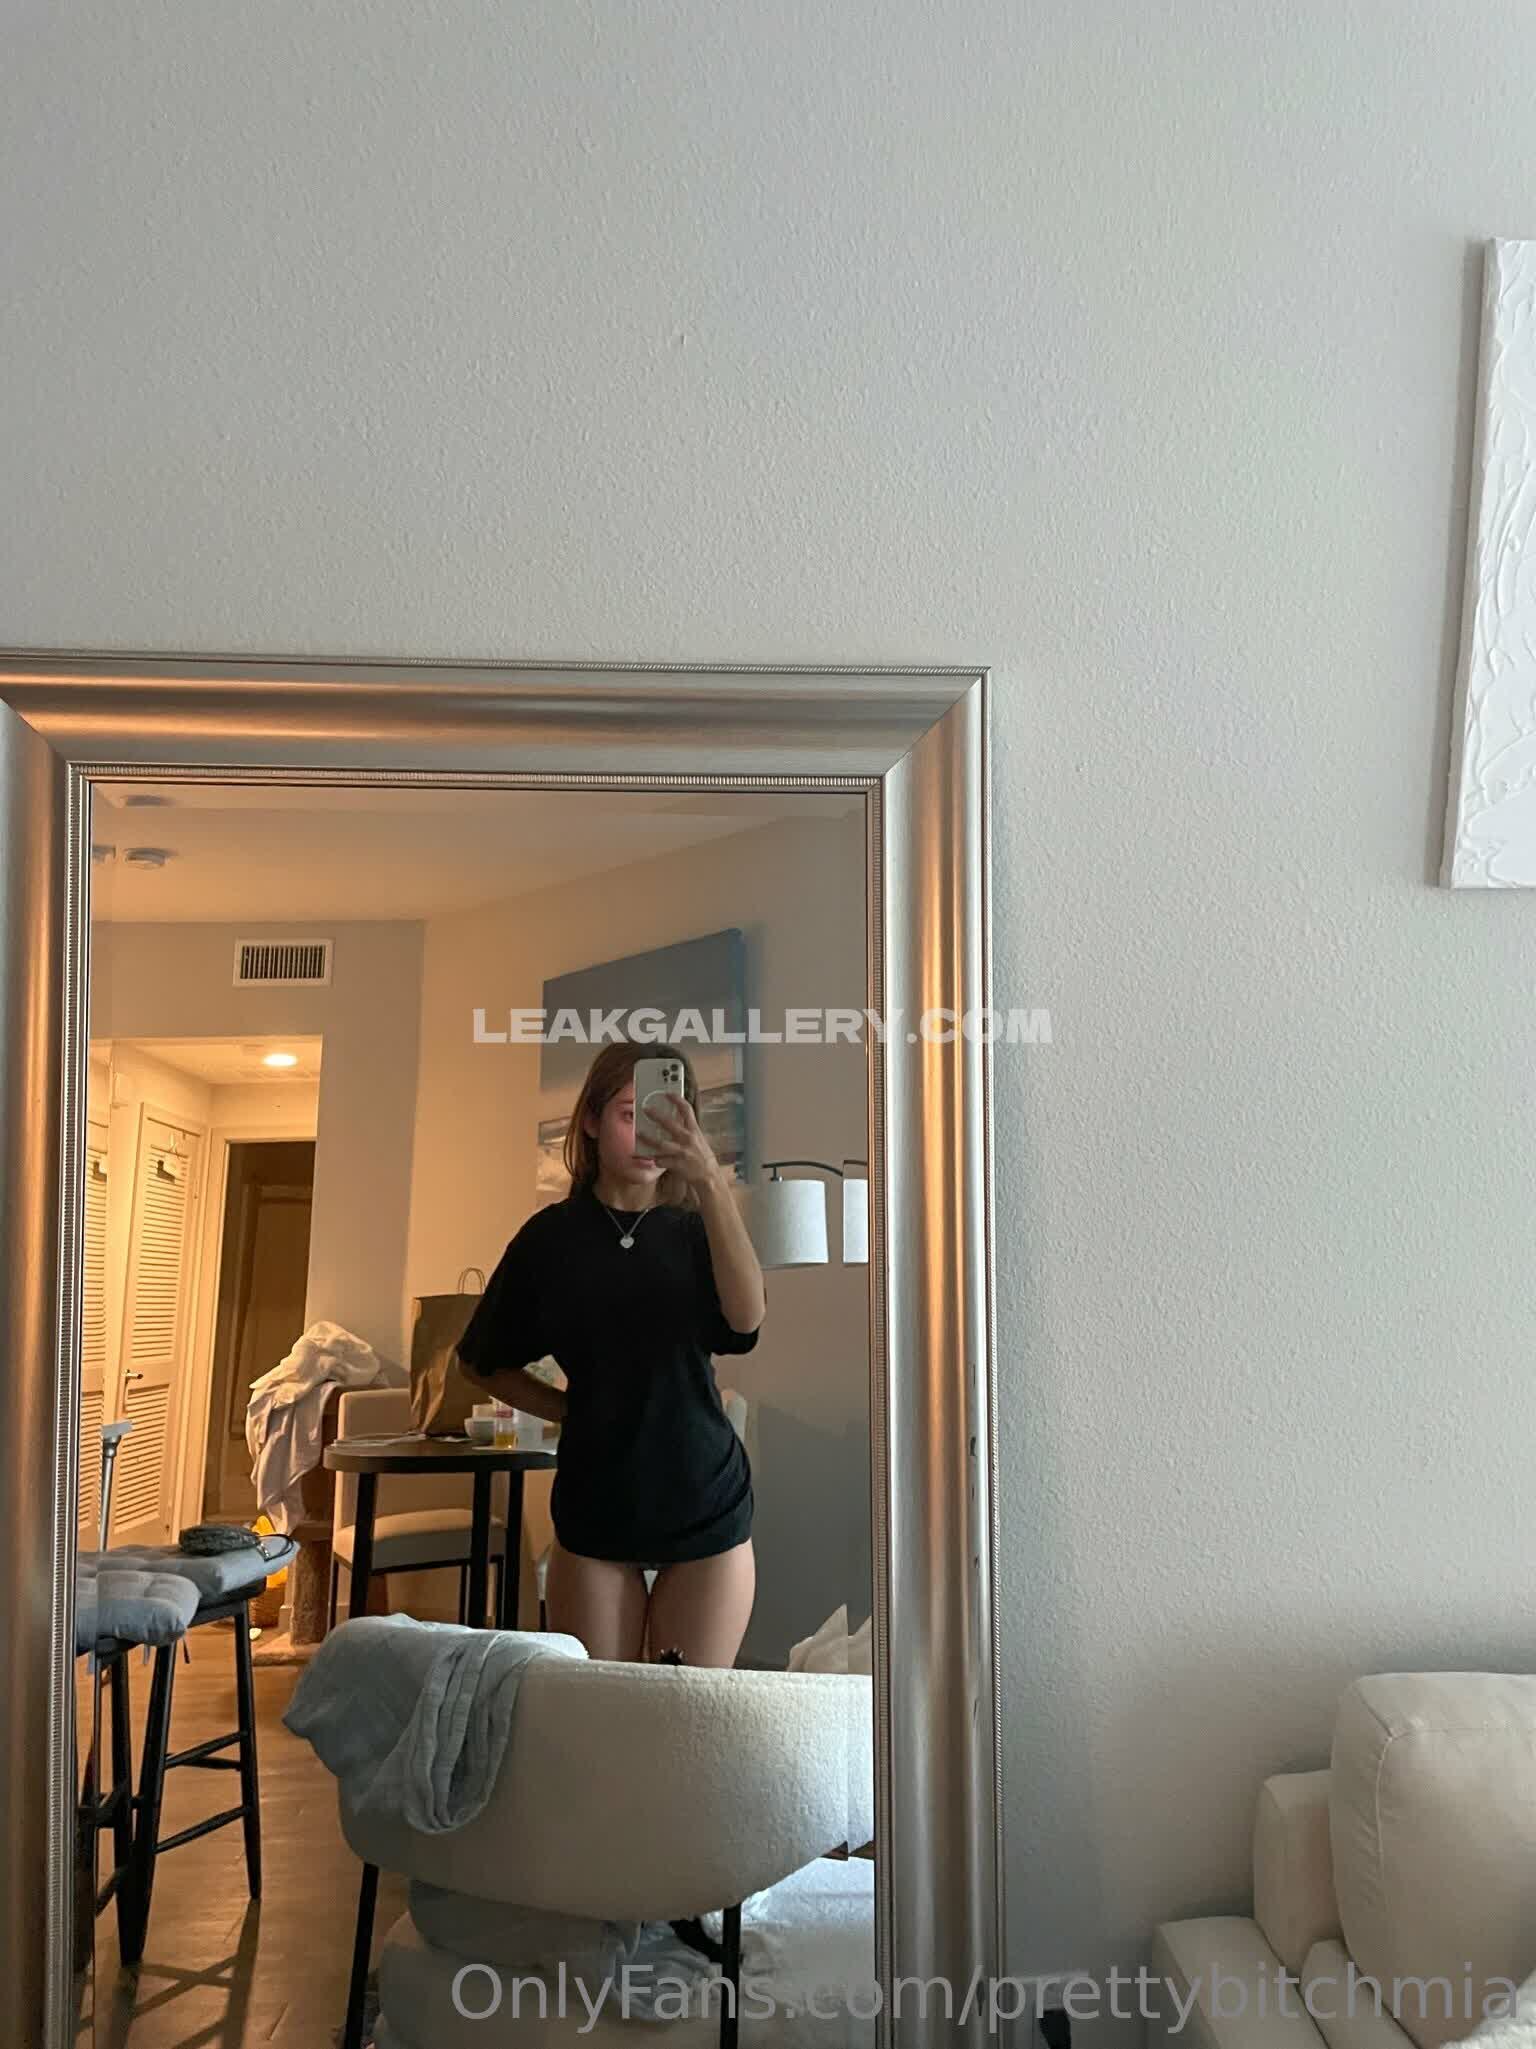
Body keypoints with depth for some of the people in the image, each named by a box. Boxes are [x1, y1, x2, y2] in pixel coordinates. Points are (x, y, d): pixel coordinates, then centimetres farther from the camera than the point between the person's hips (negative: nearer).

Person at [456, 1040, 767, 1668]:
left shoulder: (693, 1230, 1)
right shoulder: (553, 1237, 1)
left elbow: (747, 1316, -21)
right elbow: (489, 1362, 11)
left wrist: (712, 1182, -30)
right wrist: (572, 1409, -2)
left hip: (704, 1505, 0)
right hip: (596, 1505, 0)